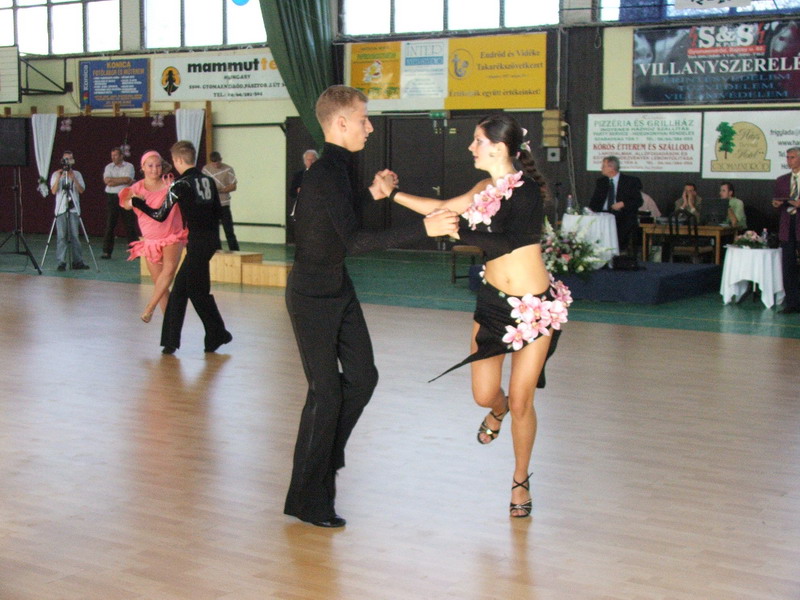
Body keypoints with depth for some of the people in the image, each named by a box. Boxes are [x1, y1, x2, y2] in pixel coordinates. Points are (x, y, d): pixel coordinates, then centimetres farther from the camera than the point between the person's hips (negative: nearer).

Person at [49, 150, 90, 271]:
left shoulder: (77, 174, 11)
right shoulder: (56, 174, 7)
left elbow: (81, 190, -1)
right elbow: (53, 191, -4)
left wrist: (73, 178, -11)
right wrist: (58, 178, -14)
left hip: (74, 208, 1)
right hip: (61, 208, -1)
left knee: (75, 236, 0)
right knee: (61, 236, -5)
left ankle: (78, 261, 4)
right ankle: (61, 262, -4)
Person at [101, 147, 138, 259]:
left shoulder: (129, 166, 4)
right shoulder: (109, 167, 9)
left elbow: (127, 179, -12)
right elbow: (107, 180, -6)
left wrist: (113, 180, -6)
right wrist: (122, 180, -7)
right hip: (112, 197, 1)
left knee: (130, 224, 0)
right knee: (110, 224, -2)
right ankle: (106, 251, -1)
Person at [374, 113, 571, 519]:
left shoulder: (526, 190, -18)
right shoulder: (486, 189, 4)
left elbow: (505, 242, -30)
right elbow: (444, 209, 15)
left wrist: (456, 232, -30)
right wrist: (394, 194, 10)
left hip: (535, 306, -6)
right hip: (492, 302, 6)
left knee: (521, 401, 2)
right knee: (484, 394, 6)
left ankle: (521, 481, 23)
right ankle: (498, 410, 45)